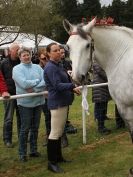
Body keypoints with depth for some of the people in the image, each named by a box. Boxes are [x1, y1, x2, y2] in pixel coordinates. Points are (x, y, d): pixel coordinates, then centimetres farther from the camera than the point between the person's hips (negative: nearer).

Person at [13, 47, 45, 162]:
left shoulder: (37, 67, 7)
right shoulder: (17, 69, -5)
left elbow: (45, 81, -6)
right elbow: (24, 84, -20)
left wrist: (34, 89, -19)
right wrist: (37, 81, -8)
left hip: (38, 101, 4)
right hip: (25, 102, -4)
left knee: (35, 128, 13)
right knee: (25, 129, 1)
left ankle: (34, 150, 27)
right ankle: (22, 153, 13)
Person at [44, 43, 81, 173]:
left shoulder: (58, 65, 13)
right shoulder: (50, 67, -17)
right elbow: (57, 86, -24)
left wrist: (72, 88, 5)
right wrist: (72, 85, -34)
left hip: (62, 101, 10)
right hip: (57, 102, -10)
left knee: (60, 132, 17)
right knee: (55, 133, -6)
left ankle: (58, 157, 29)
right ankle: (51, 162, 0)